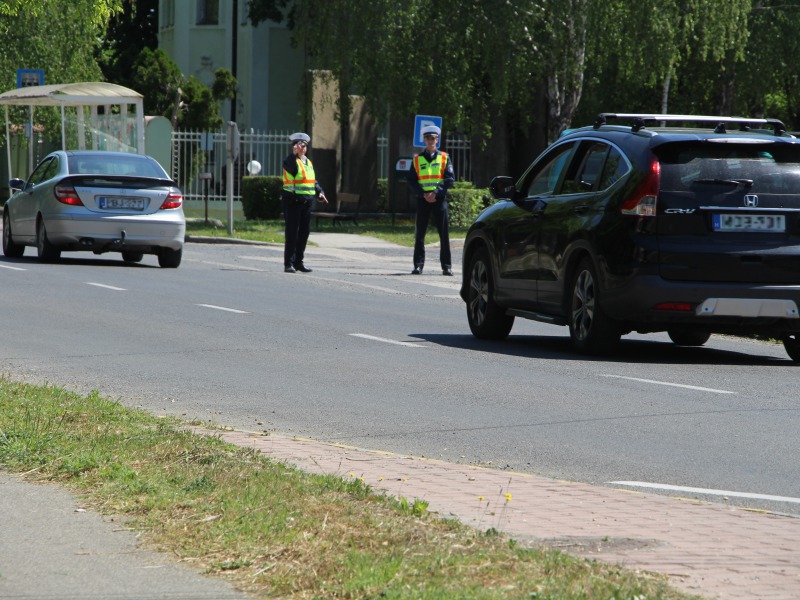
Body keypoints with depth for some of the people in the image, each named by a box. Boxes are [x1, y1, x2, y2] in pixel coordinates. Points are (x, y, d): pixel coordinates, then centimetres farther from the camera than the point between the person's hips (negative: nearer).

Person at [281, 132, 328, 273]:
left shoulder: (308, 162, 18)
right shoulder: (290, 160, -6)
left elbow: (313, 181, 23)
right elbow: (293, 169, -25)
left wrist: (320, 192, 13)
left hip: (306, 202, 8)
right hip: (293, 202, -8)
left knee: (304, 233, 10)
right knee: (292, 233, -6)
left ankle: (299, 262, 18)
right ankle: (288, 264, -3)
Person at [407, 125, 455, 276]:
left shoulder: (444, 158, 7)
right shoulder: (418, 159, 10)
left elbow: (450, 179, 0)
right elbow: (412, 180, 5)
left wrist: (436, 192, -12)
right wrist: (423, 194, -10)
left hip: (439, 199, -1)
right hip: (422, 199, 1)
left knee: (444, 234, -2)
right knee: (419, 234, 0)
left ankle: (446, 266, 1)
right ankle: (418, 265, 4)